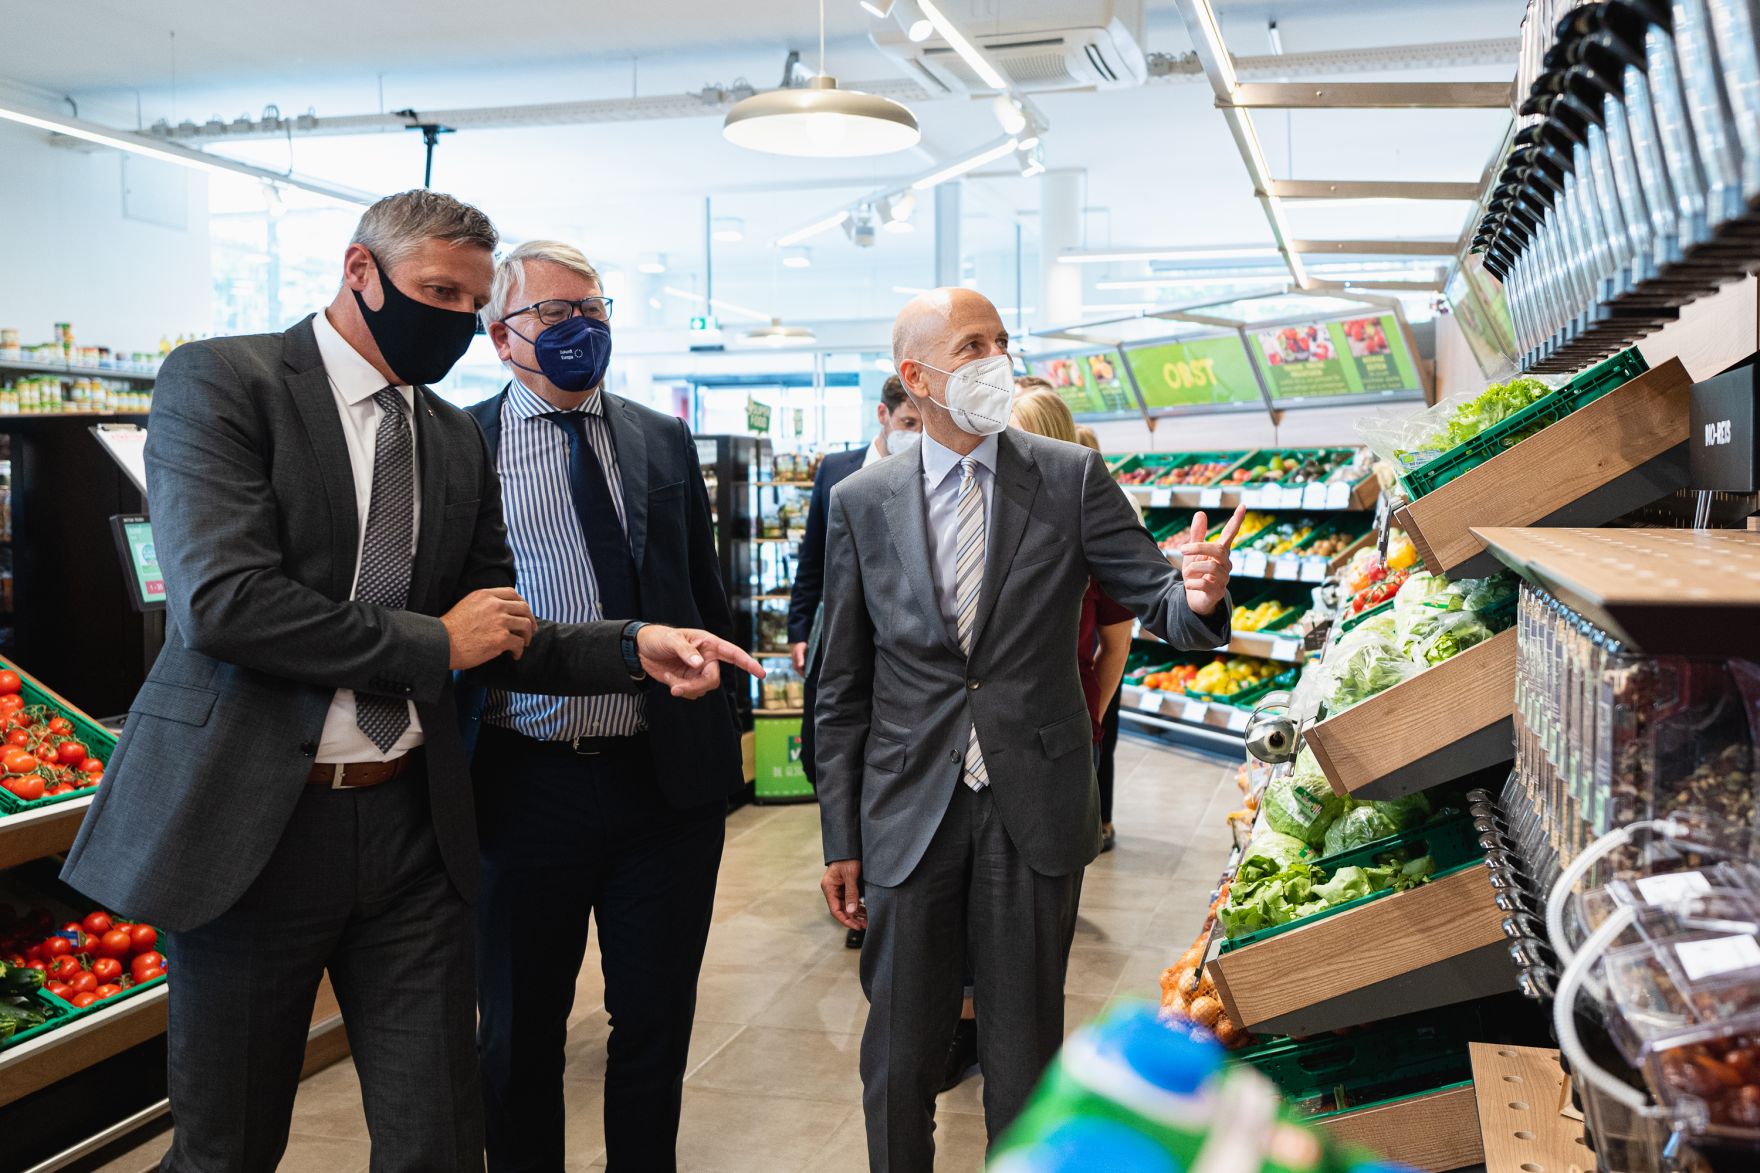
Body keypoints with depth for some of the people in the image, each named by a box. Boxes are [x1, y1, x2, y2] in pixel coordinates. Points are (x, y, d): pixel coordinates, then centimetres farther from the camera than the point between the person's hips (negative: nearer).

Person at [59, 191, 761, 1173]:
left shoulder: (458, 439, 11)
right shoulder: (222, 382, -7)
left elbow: (500, 640, 12)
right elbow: (222, 600, -20)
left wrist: (633, 648, -6)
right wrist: (433, 643, -13)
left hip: (412, 825, 5)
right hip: (251, 821, -4)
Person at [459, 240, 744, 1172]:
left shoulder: (664, 442, 9)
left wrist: (723, 728, 11)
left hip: (667, 781, 2)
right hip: (524, 782, -2)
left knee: (658, 1020, 13)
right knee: (518, 1035, 13)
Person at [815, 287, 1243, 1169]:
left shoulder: (1071, 479, -2)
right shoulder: (860, 503, 0)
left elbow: (1157, 599, -4)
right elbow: (844, 688, 3)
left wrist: (1198, 597, -30)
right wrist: (840, 839, 4)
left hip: (1035, 810, 0)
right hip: (908, 814, 1)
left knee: (1025, 1054, 14)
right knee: (900, 1059, 14)